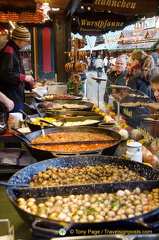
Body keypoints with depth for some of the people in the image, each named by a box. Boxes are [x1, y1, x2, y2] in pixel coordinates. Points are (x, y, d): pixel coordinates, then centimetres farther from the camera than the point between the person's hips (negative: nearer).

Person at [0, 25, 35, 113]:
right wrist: (24, 77, -18)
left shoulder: (15, 51, 18)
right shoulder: (8, 52, -16)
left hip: (18, 95, 10)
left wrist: (29, 84, 20)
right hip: (11, 95, -10)